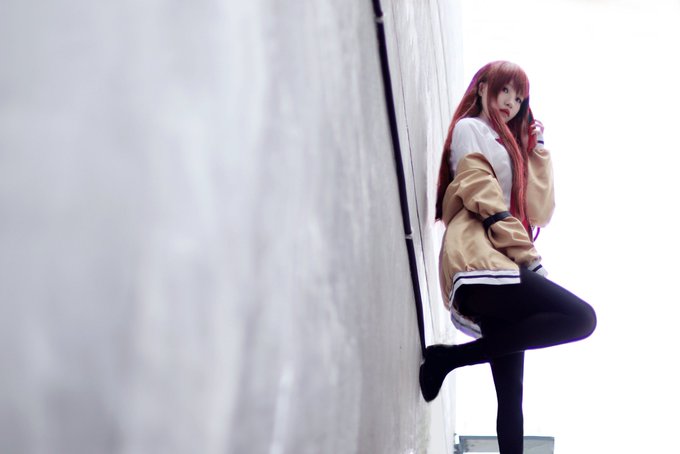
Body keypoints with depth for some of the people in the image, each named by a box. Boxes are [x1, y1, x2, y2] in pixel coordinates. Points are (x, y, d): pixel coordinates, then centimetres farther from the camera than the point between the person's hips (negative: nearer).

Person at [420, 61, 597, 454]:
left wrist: (537, 149, 16)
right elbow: (483, 198, -8)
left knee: (511, 395, -2)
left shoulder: (511, 146, 31)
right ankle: (451, 357, -18)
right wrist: (528, 254, -14)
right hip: (483, 262, -8)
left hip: (504, 266, 8)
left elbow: (540, 212, 18)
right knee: (581, 318, -23)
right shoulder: (469, 130, 7)